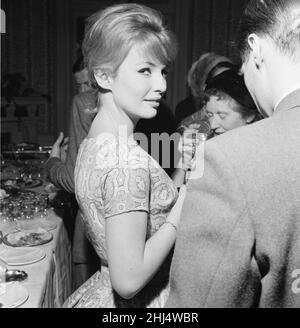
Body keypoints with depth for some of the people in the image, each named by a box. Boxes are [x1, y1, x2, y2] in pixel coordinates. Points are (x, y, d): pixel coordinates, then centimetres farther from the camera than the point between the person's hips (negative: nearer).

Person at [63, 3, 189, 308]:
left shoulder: (94, 141, 0)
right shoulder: (128, 159, -28)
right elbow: (128, 279, -27)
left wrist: (179, 182, 0)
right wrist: (179, 214, -19)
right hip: (136, 302, -8)